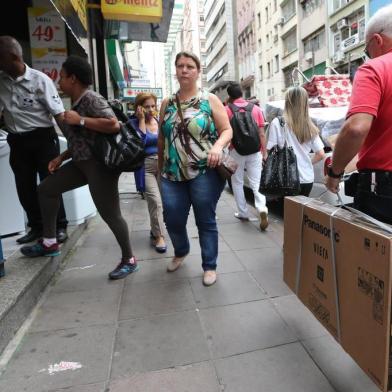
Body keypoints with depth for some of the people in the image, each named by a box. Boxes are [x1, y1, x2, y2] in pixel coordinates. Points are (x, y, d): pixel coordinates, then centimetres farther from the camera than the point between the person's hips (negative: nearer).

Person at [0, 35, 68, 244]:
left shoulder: (40, 80, -8)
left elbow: (58, 113, -12)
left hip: (42, 138, -5)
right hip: (17, 141, 5)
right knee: (24, 186, 10)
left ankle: (60, 226, 16)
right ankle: (37, 227, 26)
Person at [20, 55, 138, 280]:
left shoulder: (91, 99, -13)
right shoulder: (77, 102, 16)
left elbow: (114, 125, -27)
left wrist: (80, 120, -19)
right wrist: (61, 158, 15)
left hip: (100, 165, -10)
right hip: (82, 162, 10)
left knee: (110, 215, -6)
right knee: (46, 189, 15)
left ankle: (129, 260, 12)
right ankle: (49, 243, 25)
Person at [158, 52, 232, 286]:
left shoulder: (210, 100, 2)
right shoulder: (167, 103, 12)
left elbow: (227, 130, 0)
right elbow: (162, 139, 16)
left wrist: (218, 146, -20)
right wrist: (161, 167, 15)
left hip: (205, 173, -3)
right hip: (173, 174, 4)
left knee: (206, 221, 4)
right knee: (172, 220, 7)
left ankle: (210, 266, 23)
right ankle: (181, 252, 39)